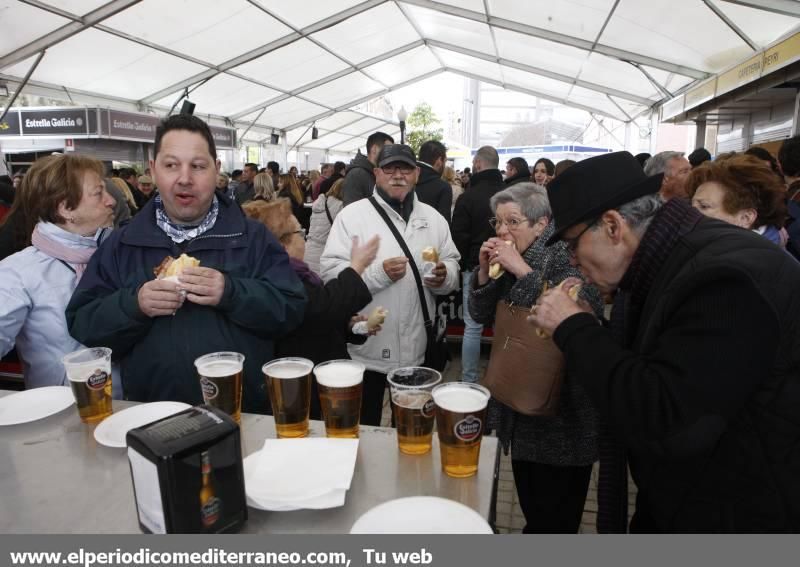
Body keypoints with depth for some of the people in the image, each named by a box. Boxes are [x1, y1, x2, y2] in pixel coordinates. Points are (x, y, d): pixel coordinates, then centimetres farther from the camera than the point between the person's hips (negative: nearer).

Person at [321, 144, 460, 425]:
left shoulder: (433, 218, 8)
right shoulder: (352, 215, -6)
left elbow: (452, 265, 10)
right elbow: (331, 270, -13)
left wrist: (443, 276, -13)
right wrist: (378, 273, -25)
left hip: (417, 348, 4)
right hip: (366, 348, -3)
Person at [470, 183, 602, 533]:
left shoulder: (568, 255, -16)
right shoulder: (510, 258, 5)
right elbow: (482, 316, 4)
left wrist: (524, 271, -30)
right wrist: (485, 271, -11)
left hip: (561, 412, -7)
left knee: (555, 516, 7)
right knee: (532, 507, 23)